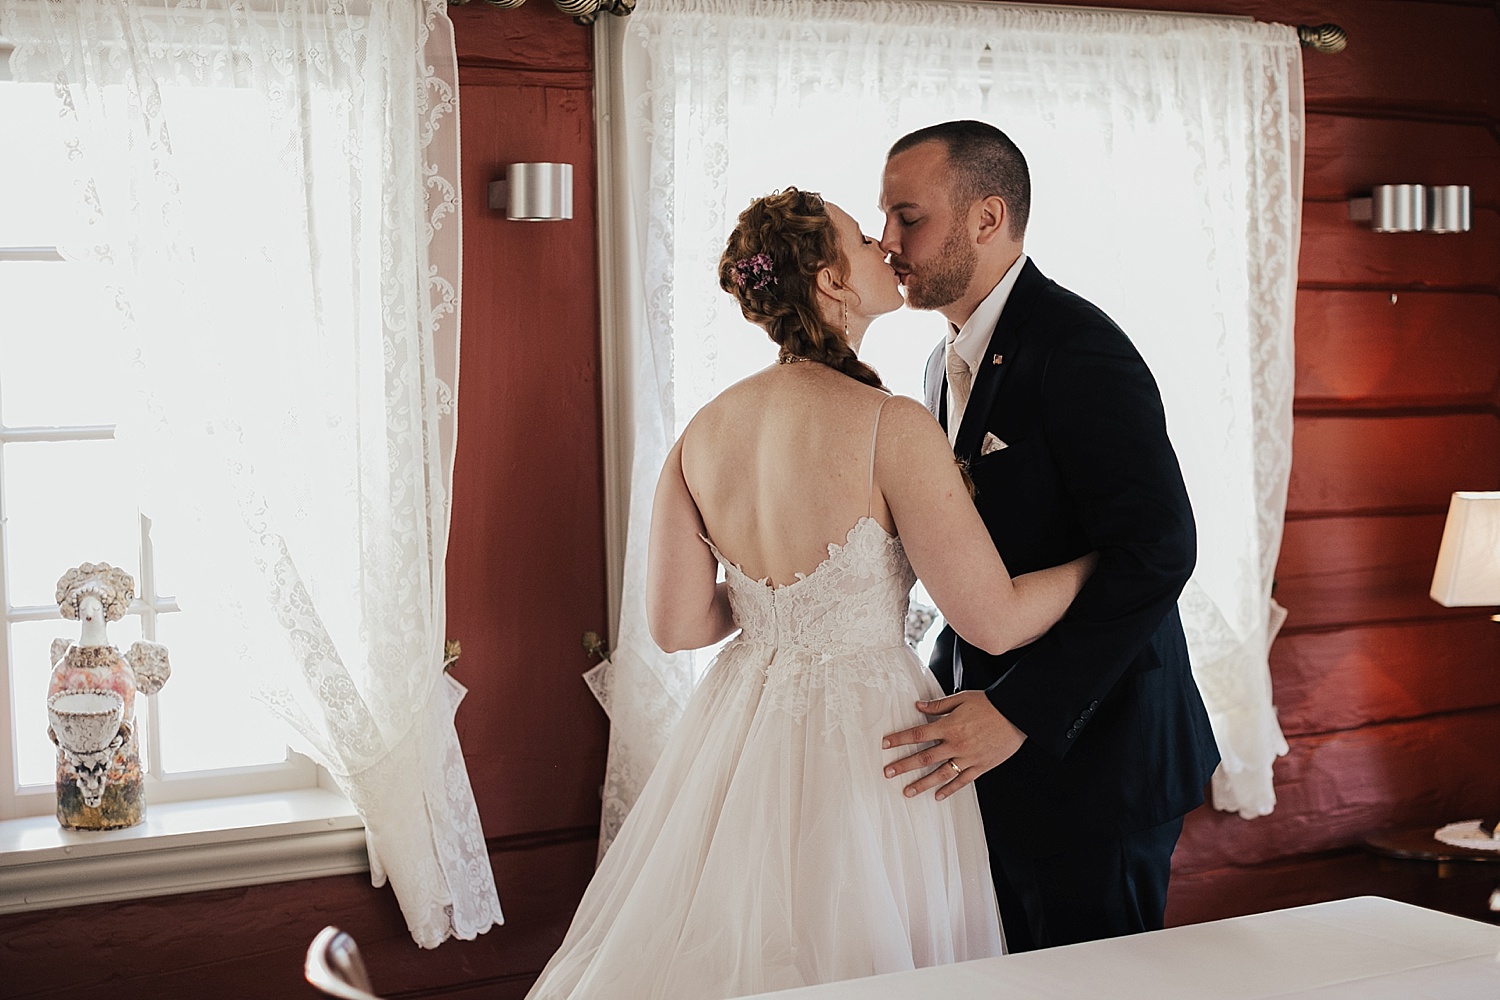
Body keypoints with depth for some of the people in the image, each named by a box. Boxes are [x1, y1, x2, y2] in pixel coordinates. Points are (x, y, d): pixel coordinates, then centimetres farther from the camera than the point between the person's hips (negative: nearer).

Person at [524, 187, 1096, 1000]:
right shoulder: (892, 428, -19)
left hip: (739, 741, 6)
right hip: (863, 747, -6)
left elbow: (675, 623, 1)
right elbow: (994, 620, -16)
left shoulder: (705, 431, -2)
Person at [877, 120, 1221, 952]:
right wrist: (954, 691, 10)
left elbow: (1155, 550, -26)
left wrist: (1017, 712, -27)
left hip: (1090, 757, -9)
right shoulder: (952, 361, 13)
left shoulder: (1077, 348, -18)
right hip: (1002, 757, 9)